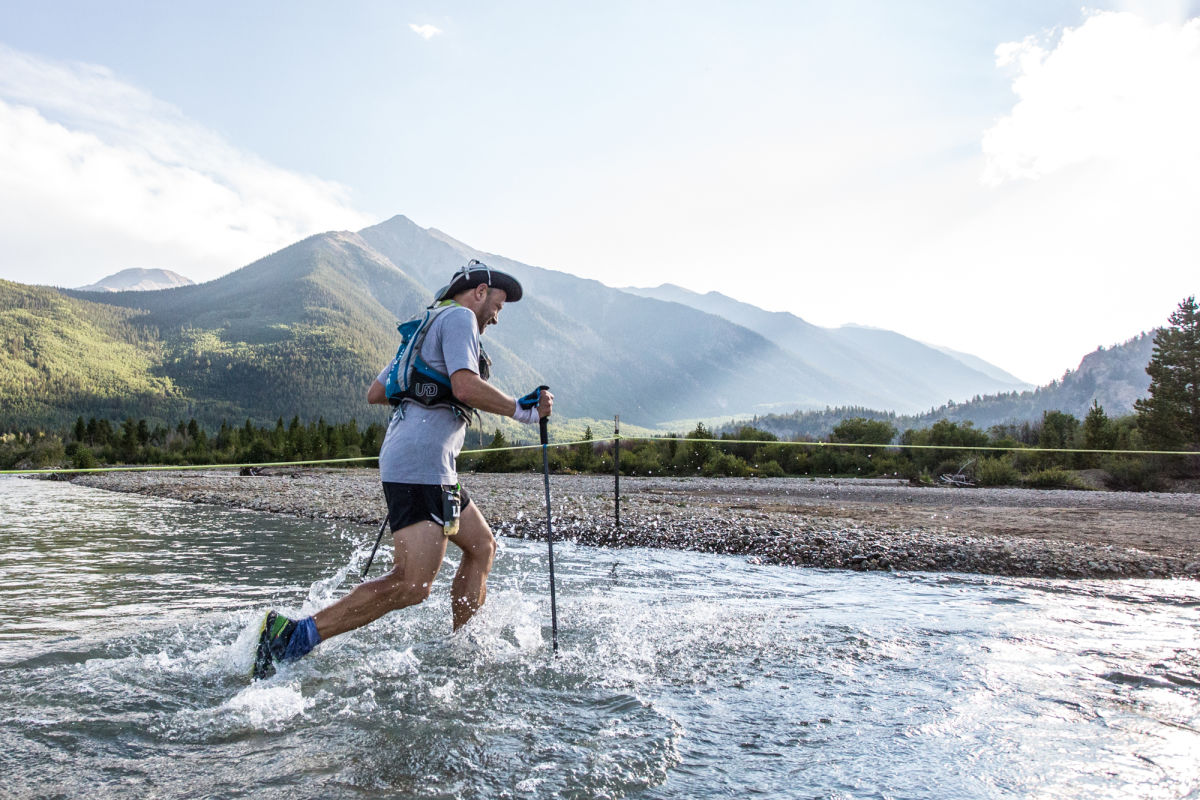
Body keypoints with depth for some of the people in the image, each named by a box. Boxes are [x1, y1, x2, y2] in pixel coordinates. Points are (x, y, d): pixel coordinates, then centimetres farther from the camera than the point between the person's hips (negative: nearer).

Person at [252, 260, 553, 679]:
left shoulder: (426, 330, 28)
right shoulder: (459, 317, -1)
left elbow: (374, 393, 26)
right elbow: (466, 386, -17)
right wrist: (523, 409, -7)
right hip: (421, 461, -11)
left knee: (482, 546, 18)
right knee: (411, 586, -16)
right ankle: (294, 635, -16)